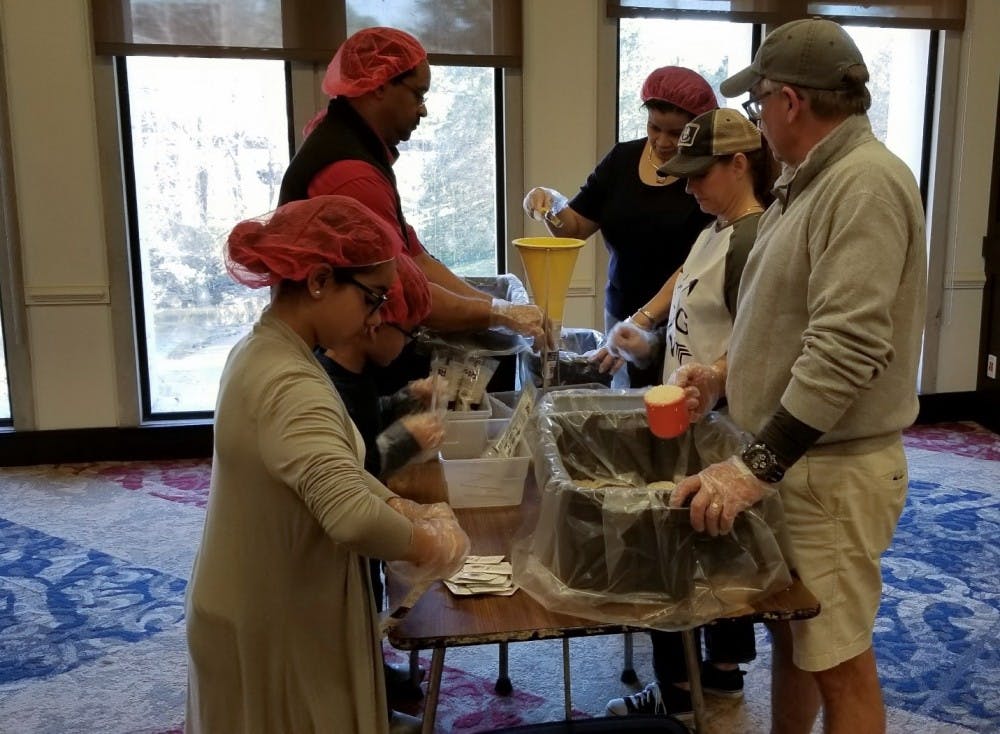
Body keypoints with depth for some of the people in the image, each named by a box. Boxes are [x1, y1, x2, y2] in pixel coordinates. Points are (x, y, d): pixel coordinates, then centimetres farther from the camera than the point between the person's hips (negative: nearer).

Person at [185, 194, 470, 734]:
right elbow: (352, 518, -43)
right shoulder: (290, 386, -30)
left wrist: (400, 507, -2)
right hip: (275, 633, -9)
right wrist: (428, 544, -24)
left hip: (263, 613, 9)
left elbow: (328, 468, 11)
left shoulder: (262, 352, 1)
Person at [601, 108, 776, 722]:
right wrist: (650, 341, 6)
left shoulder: (753, 238, -18)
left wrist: (706, 381, -35)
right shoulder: (717, 231, 12)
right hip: (692, 418, 10)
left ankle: (678, 692, 16)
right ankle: (725, 670, 33)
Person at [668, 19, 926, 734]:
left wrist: (758, 464, -27)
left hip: (832, 468, -9)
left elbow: (846, 348, -26)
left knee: (838, 661, 4)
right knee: (789, 632, 20)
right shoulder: (810, 181, 13)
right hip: (788, 456, 9)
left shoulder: (867, 181, -18)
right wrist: (730, 378, 14)